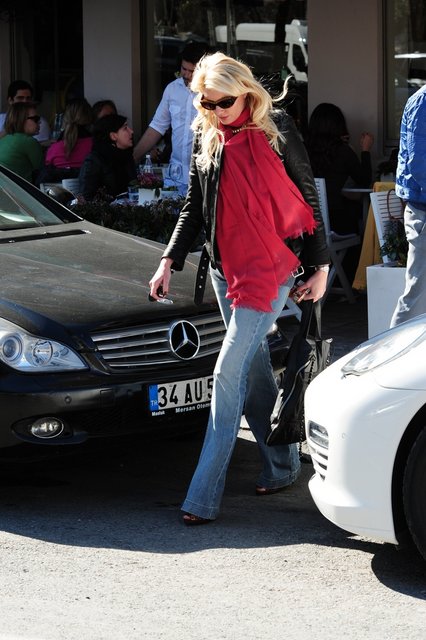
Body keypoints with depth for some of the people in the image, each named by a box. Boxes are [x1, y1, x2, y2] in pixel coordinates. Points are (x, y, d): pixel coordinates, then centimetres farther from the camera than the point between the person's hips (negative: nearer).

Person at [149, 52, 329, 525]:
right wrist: (169, 261, 7)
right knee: (254, 371, 12)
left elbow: (308, 199, -1)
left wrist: (321, 266, 0)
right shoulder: (205, 136, 7)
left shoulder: (276, 130, -7)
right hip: (224, 267, 6)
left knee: (229, 373, -12)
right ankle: (282, 467, 28)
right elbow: (194, 206, 15)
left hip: (269, 267, -6)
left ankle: (203, 497, -13)